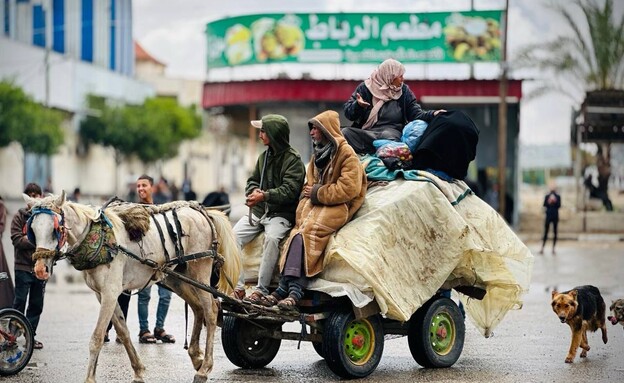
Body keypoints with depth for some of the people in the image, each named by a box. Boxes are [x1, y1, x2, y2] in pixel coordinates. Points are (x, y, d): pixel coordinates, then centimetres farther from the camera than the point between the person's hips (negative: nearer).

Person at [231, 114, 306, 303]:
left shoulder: (293, 159, -7)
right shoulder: (264, 156, 16)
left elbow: (289, 190, -17)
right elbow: (252, 181, 18)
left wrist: (264, 196, -25)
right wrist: (254, 191, -6)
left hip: (281, 214, -7)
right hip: (258, 211, 7)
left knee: (272, 238, -36)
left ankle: (261, 290, -31)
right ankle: (238, 287, -12)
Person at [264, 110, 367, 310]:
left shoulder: (346, 154, -6)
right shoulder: (318, 154, 20)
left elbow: (348, 189, -15)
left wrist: (318, 193, -10)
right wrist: (309, 192, 1)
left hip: (337, 207, -7)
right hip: (316, 204, 7)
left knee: (306, 232, -29)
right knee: (299, 233, -22)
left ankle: (286, 288, -35)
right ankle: (292, 290, -32)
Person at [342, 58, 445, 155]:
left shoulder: (404, 91, 13)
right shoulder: (365, 88, 6)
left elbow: (416, 114, 9)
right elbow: (348, 113, 4)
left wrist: (432, 114, -10)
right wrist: (358, 105, -18)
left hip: (392, 131, 0)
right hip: (364, 132, 0)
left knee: (388, 136, -37)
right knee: (345, 132, -30)